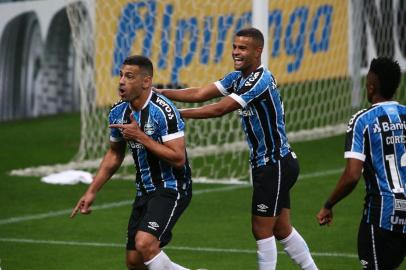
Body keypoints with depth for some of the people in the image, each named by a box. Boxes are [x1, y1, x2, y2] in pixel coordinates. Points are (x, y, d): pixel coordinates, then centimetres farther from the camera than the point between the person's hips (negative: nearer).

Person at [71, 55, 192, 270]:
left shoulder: (163, 110, -20)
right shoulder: (118, 113, 3)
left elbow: (178, 159, -24)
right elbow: (114, 155, 19)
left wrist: (140, 137, -23)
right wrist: (91, 192, 16)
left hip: (171, 188, -8)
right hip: (145, 191, 8)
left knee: (144, 242, -29)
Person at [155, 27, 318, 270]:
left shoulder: (261, 79, -20)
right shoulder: (238, 77, 9)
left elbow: (219, 109, -25)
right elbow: (199, 94, 2)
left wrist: (176, 113, -25)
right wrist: (158, 93, -9)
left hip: (275, 165, -9)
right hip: (269, 165, 9)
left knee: (262, 229, -3)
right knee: (282, 229, 14)